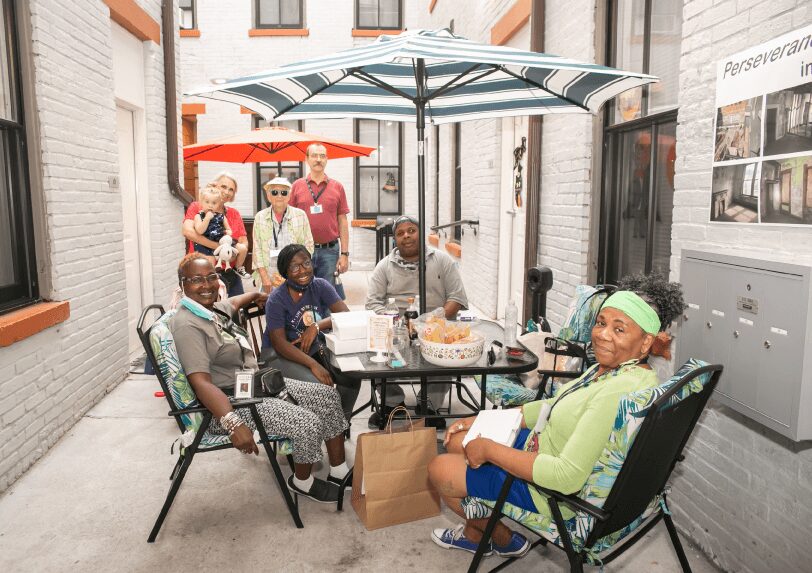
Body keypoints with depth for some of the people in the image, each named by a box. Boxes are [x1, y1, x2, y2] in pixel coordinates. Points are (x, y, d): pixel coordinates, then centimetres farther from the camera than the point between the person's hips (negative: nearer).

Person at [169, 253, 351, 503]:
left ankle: (340, 471, 12)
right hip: (230, 403, -10)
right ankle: (302, 481, 7)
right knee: (308, 423, -22)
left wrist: (257, 294, 52)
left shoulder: (213, 308, 6)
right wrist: (233, 424, -42)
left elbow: (233, 302, 33)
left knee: (327, 396, 4)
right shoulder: (187, 325, -22)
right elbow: (201, 383, -31)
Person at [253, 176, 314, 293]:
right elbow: (257, 250, 2)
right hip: (268, 279, 1)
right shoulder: (260, 217, 4)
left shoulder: (300, 215, 3)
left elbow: (308, 246, 4)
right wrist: (264, 278, -6)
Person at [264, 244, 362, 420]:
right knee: (318, 386, -30)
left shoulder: (320, 286, -2)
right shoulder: (277, 299, -13)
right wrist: (313, 365, -31)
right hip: (282, 355, -4)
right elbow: (280, 343, -20)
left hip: (316, 349, 4)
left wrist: (317, 326, -24)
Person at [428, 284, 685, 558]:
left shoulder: (621, 391, -34)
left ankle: (505, 540, 26)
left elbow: (567, 477, -35)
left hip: (554, 492, -9)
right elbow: (553, 406, 11)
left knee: (440, 470, 1)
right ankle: (473, 533, 38)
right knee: (457, 442, 17)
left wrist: (489, 450, -25)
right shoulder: (610, 367, -2)